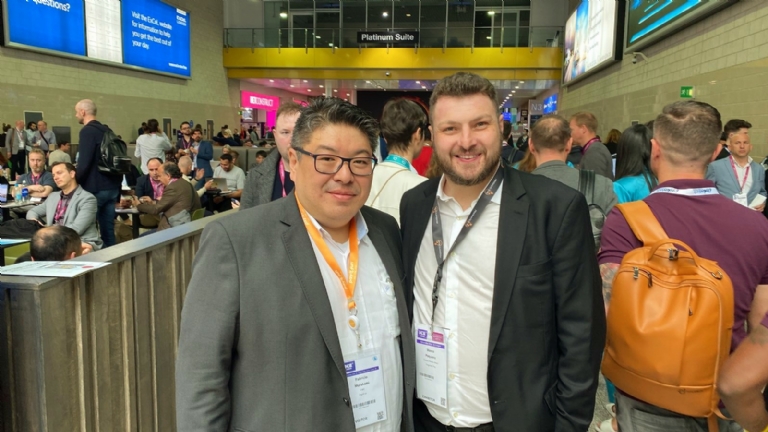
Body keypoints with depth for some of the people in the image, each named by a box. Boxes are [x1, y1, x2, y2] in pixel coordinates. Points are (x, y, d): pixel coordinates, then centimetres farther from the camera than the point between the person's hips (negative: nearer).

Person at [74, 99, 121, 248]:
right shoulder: (105, 130, 12)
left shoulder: (87, 131, -12)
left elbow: (84, 162, -20)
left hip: (95, 188, -8)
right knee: (108, 229, 11)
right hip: (112, 186, 8)